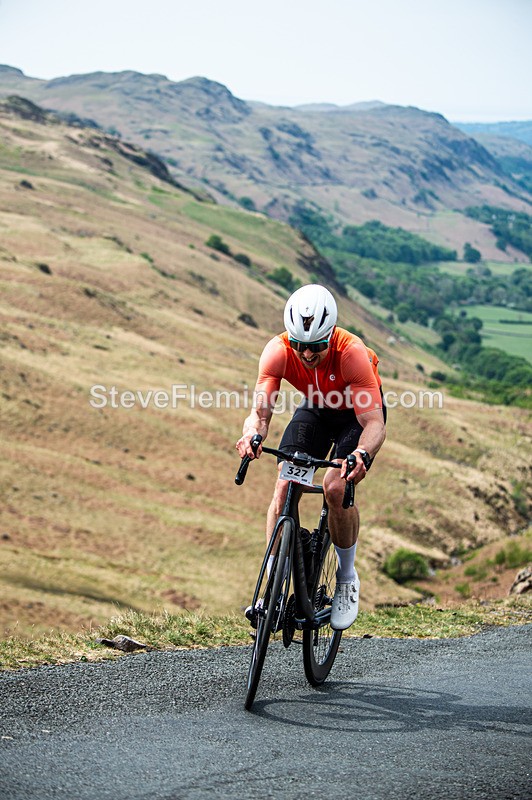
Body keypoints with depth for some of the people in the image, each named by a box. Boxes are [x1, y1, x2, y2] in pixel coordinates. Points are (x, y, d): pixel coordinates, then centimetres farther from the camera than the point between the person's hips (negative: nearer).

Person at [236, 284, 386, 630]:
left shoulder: (351, 353, -38)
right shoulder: (278, 352, -29)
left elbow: (375, 423, -40)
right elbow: (261, 410, -32)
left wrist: (363, 454, -61)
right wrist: (252, 434, -56)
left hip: (357, 412, -3)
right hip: (315, 408, 3)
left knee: (336, 488, -24)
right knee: (285, 487, -16)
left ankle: (348, 579, -1)